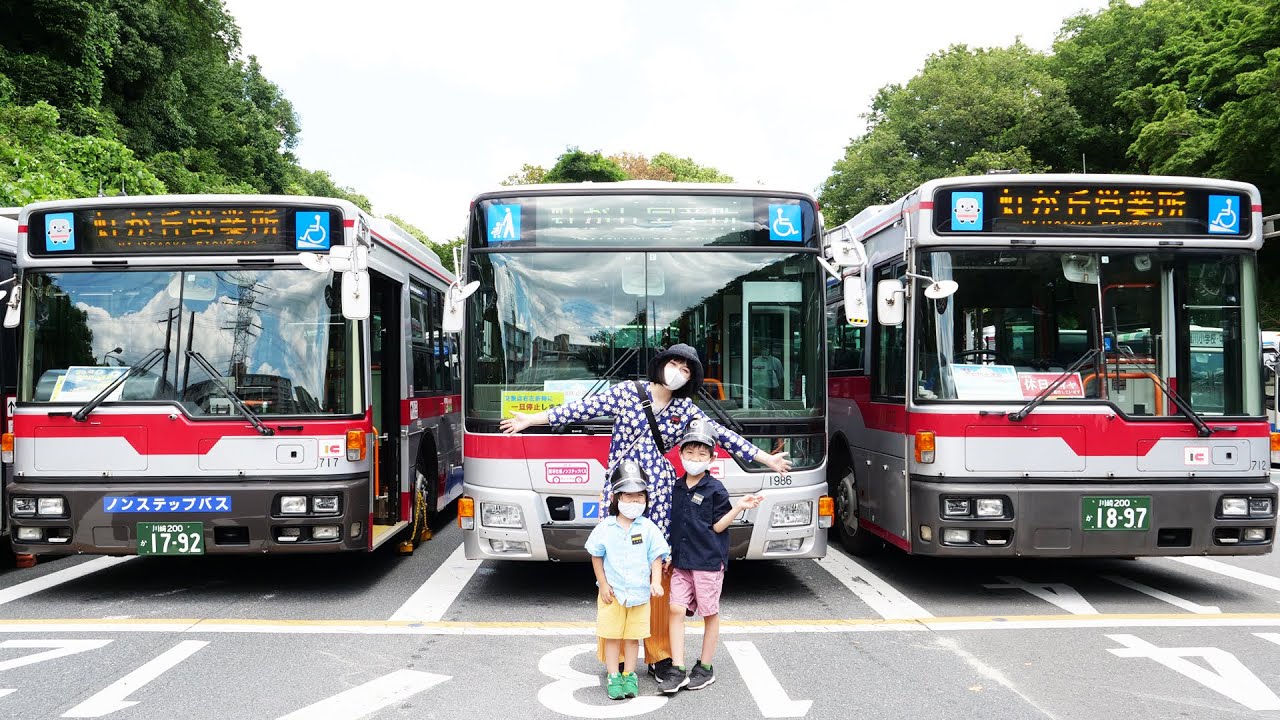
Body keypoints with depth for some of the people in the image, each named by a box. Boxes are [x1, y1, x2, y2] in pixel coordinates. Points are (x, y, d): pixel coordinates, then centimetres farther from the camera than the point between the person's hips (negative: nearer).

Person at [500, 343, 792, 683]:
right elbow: (584, 408, 4)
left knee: (659, 571, 0)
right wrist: (532, 419, 3)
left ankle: (659, 654, 12)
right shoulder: (627, 392, 3)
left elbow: (723, 435, 14)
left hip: (660, 495, 2)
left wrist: (766, 458, 15)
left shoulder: (687, 410, 11)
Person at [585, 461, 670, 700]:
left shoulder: (648, 528, -4)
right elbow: (596, 557, 3)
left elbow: (656, 557, -3)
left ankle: (629, 675, 20)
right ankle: (613, 676, 14)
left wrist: (656, 582, -16)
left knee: (633, 635, 8)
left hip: (640, 592, 1)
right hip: (612, 592, 0)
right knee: (612, 635, 4)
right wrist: (603, 584, -2)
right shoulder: (605, 528, -5)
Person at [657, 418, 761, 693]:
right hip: (681, 561, 5)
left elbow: (717, 526, -8)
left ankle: (705, 668, 20)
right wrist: (668, 554, 12)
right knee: (676, 609, -1)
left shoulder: (715, 490, -7)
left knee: (710, 613, 7)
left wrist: (739, 507, -19)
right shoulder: (677, 487, 8)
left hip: (708, 561, -4)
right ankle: (677, 670, 5)